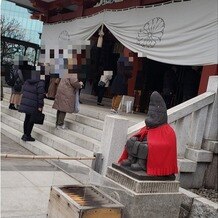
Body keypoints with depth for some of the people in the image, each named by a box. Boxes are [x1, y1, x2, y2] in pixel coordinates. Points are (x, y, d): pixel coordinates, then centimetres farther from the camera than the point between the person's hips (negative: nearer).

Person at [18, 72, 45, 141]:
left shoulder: (26, 82, 5)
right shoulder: (40, 83, -15)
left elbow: (23, 92, 10)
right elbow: (40, 95, -18)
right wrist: (40, 106, -14)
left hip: (26, 103, 7)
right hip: (34, 105, -6)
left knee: (27, 119, 18)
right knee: (31, 120, 4)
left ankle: (25, 134, 26)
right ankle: (27, 136, 9)